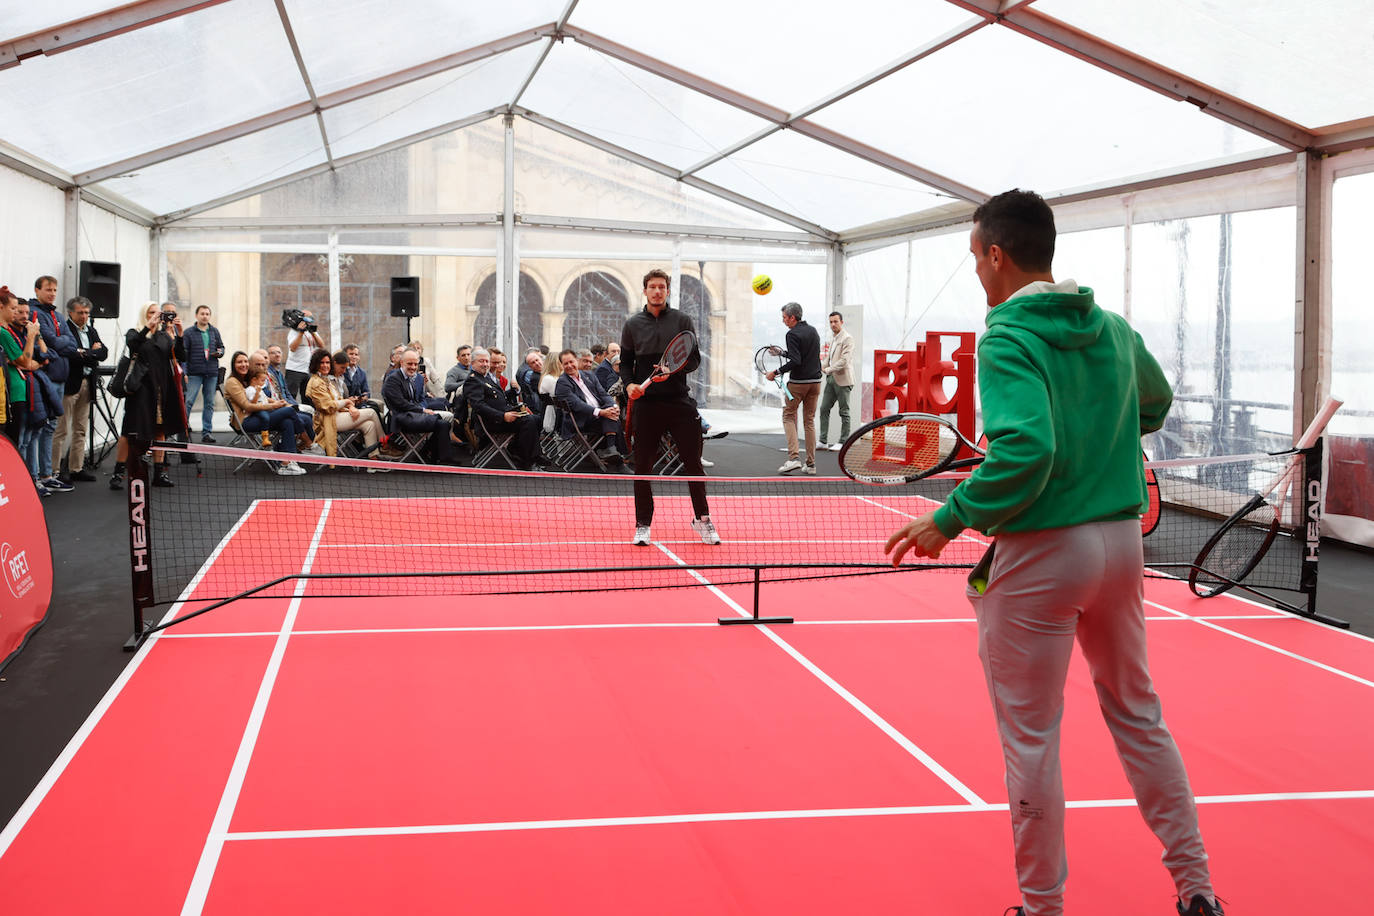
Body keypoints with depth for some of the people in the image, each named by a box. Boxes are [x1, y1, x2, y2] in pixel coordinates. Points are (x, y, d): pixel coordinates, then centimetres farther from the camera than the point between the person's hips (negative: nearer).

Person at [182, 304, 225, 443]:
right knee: (188, 401, -9)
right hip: (195, 372, -4)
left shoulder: (215, 331, 13)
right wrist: (184, 372, -8)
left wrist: (219, 352, -3)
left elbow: (221, 347, 22)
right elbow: (184, 353, -1)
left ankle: (207, 432, 11)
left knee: (209, 403, 6)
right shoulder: (189, 333, 2)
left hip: (212, 373, 4)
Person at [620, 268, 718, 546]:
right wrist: (629, 384, -8)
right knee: (642, 467, 2)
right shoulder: (632, 325, 8)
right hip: (646, 404, 1)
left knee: (693, 463, 1)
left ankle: (702, 519, 16)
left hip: (679, 401, 0)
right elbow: (625, 363, 12)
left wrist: (672, 371, -15)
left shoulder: (682, 320, 5)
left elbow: (695, 358, 3)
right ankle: (643, 525, 13)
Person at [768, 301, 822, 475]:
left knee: (789, 417, 5)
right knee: (810, 420, 11)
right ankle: (811, 464, 9)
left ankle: (794, 457, -9)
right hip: (815, 381, 7)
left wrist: (776, 372, -17)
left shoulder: (793, 334, -13)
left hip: (798, 382, -7)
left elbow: (795, 361, -22)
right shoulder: (813, 331, 12)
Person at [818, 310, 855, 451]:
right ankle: (823, 441, 11)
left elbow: (845, 360, -19)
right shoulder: (833, 338, 17)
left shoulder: (847, 338, -11)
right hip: (831, 379, 8)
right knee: (824, 409, 6)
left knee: (844, 412, 0)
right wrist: (822, 365, 3)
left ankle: (843, 442, 5)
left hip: (842, 380, -8)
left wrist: (828, 369, -16)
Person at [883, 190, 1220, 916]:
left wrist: (949, 520, -18)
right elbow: (1155, 404, 26)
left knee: (1032, 737, 7)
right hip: (1121, 537, 7)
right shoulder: (1114, 328, 7)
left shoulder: (1008, 338, -16)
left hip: (1040, 552, -7)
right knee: (1138, 715, 20)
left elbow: (1023, 450, -28)